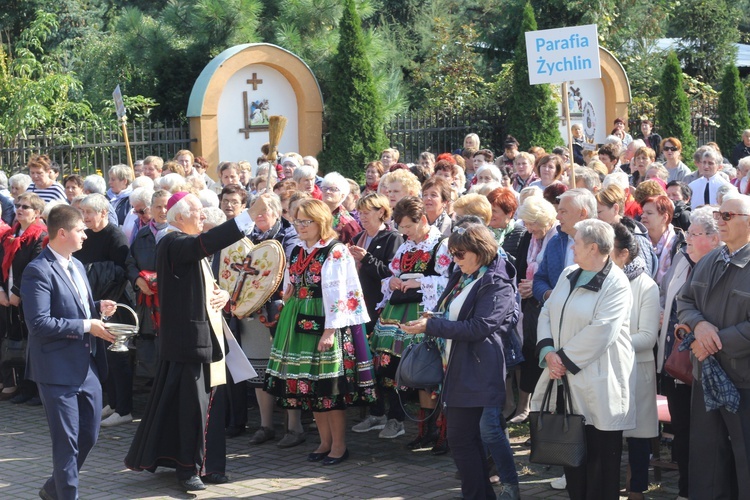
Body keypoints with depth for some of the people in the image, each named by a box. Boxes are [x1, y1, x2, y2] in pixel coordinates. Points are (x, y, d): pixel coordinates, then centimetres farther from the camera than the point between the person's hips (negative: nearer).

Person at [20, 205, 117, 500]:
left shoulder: (76, 266, 14)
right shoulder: (39, 271, -15)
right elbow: (38, 323, -23)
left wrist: (98, 307, 4)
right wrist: (86, 326, -21)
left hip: (88, 366, 9)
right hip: (59, 369, -9)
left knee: (89, 435, 16)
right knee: (67, 441, 0)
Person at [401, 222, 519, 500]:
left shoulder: (496, 284, -13)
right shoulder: (461, 278, 14)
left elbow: (478, 328, -20)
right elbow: (448, 315, 24)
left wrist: (430, 326, -20)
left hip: (477, 372, -9)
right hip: (458, 370, 9)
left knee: (461, 438, -8)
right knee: (470, 437, 12)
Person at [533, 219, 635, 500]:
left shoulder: (616, 284, -12)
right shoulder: (568, 275, 12)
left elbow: (600, 332, -19)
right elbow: (547, 314, 11)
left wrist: (565, 360, -15)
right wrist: (548, 352, -6)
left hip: (596, 386, -7)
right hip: (567, 381, 7)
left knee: (599, 456, 0)